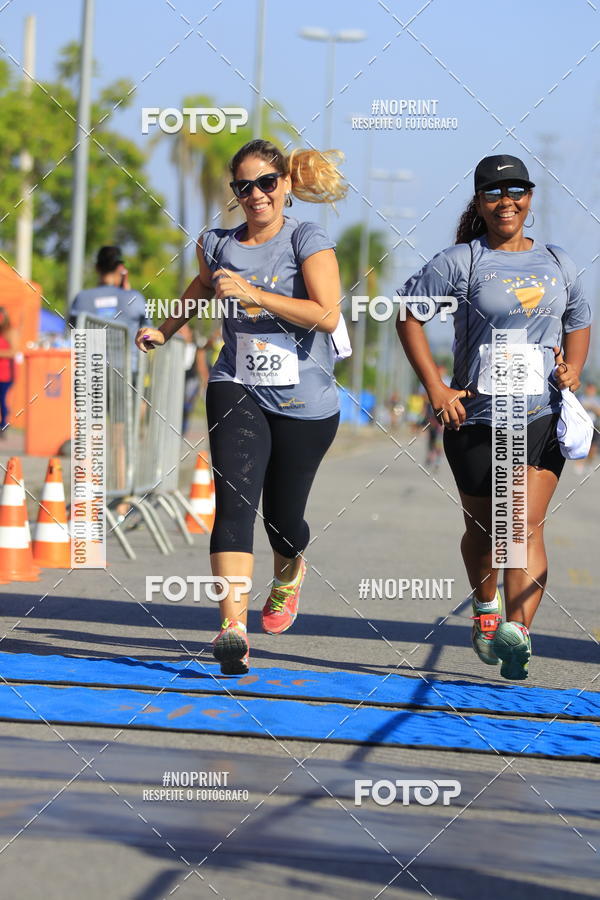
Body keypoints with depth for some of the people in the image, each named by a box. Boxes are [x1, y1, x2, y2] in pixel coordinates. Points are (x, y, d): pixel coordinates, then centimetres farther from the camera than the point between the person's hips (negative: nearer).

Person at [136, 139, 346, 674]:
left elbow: (327, 314, -20)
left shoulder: (308, 241, -6)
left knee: (282, 516, 9)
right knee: (235, 502, -19)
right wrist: (166, 330, 34)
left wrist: (253, 294, -23)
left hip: (305, 401, -2)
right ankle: (233, 629, -29)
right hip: (238, 390, 2)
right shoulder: (218, 245, 7)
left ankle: (288, 572, 48)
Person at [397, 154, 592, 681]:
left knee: (526, 525, -14)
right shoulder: (461, 262, -2)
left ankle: (517, 635, -23)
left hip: (542, 419, 1)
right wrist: (435, 389, -6)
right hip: (476, 419, -1)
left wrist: (572, 372, 5)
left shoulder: (557, 264, 10)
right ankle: (485, 610, 40)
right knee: (483, 527, 14)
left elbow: (579, 322, 24)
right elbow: (408, 312, -1)